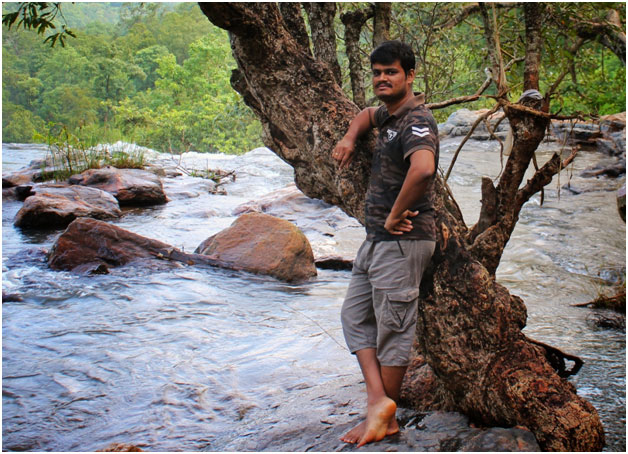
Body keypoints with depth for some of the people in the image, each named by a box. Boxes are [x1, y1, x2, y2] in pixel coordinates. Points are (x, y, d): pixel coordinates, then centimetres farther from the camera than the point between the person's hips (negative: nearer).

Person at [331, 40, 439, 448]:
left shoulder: (417, 120, -17)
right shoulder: (390, 114, 13)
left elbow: (423, 169, -38)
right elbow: (368, 115, 38)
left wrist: (395, 216, -26)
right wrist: (350, 139, 16)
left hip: (402, 241, -11)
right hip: (376, 239, 11)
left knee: (393, 328, -1)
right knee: (355, 316, 11)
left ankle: (388, 418, 10)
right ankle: (378, 398, 10)